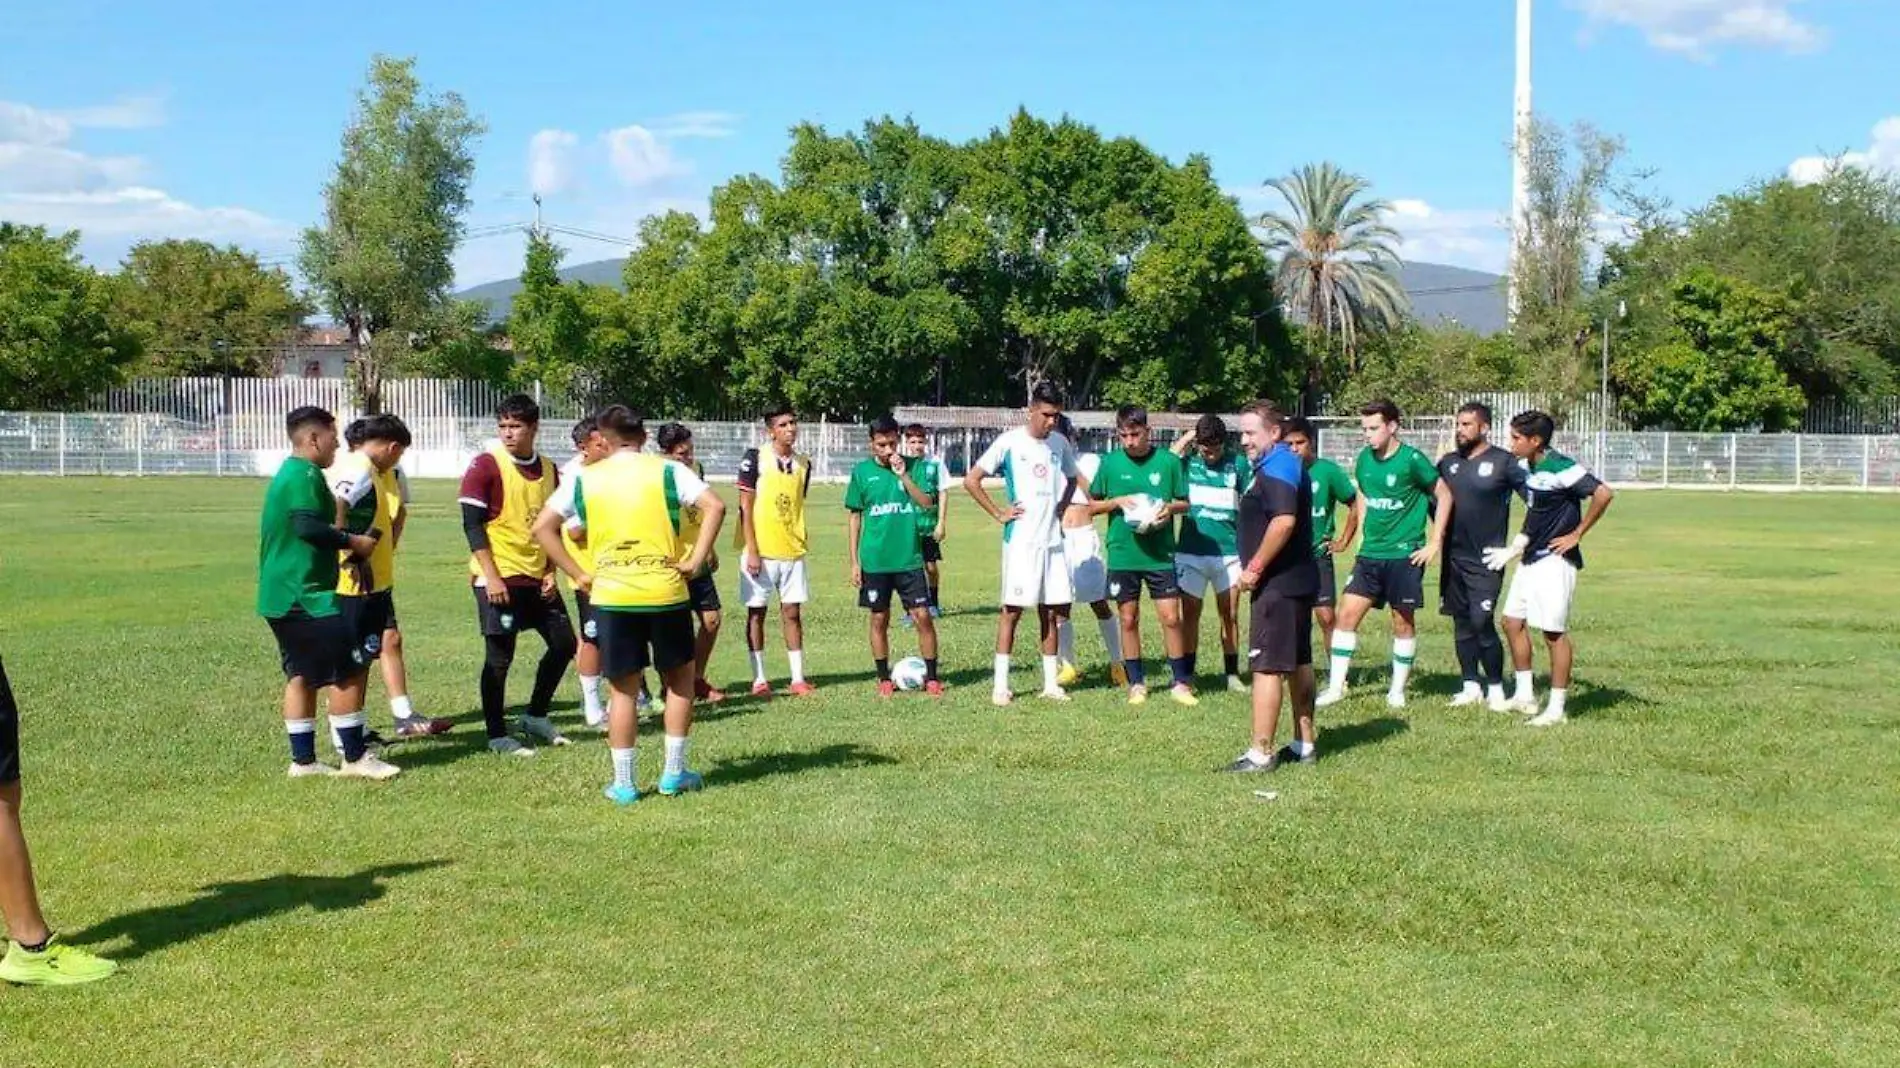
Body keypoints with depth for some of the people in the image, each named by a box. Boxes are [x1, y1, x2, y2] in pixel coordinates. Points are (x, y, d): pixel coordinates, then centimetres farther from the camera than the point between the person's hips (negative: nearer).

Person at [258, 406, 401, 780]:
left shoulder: (286, 474, 19)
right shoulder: (305, 475, -14)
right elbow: (308, 526, -24)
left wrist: (340, 539, 21)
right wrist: (352, 542, -13)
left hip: (280, 595, 11)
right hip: (308, 595, -11)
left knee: (301, 676, 14)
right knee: (349, 671, -6)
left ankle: (303, 760, 18)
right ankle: (355, 757, -1)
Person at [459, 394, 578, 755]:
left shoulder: (548, 469, 9)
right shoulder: (486, 466, -9)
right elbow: (472, 525, -12)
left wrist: (550, 572, 6)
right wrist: (490, 576, -17)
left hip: (536, 577, 6)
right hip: (500, 577, -6)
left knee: (564, 643, 9)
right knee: (499, 657, -2)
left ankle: (536, 716, 24)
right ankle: (497, 735, 9)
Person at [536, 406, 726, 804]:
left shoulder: (585, 479, 6)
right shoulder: (668, 470, 0)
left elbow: (542, 528, 4)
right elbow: (715, 506, -12)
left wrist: (578, 575, 5)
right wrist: (695, 561, -7)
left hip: (611, 596, 1)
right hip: (666, 592, -1)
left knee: (622, 688, 11)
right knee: (679, 677, 18)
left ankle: (623, 783, 13)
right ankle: (674, 772, 19)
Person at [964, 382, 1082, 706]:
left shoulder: (1060, 443, 8)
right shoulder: (1009, 442, -7)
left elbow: (1072, 478, 27)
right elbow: (971, 480, -7)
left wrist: (1059, 507, 11)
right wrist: (998, 513, -8)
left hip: (1053, 540, 5)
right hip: (1021, 541, -5)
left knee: (1051, 611, 8)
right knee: (1012, 609, -4)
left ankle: (1050, 683, 15)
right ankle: (1000, 684, 1)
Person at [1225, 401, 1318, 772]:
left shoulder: (1276, 466, -16)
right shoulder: (1288, 463, 17)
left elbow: (1284, 520, -29)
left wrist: (1256, 567, -23)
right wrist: (1259, 567, 18)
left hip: (1277, 584, -11)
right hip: (1297, 579, 11)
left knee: (1266, 667, -8)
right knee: (1298, 663, 16)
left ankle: (1260, 753, -5)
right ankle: (1304, 745, 25)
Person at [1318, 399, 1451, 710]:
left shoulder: (1412, 460, -11)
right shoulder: (1364, 459, 5)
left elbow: (1444, 496, -5)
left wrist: (1435, 543, -7)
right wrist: (1362, 531, 13)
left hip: (1404, 555, -5)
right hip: (1370, 554, 5)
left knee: (1403, 622, 5)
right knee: (1347, 613, -2)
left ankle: (1398, 690, 18)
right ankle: (1336, 687, 4)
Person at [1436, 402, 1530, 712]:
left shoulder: (1504, 462, -7)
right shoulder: (1447, 462, 9)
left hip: (1486, 559, -5)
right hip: (1453, 557, 6)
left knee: (1482, 623, -10)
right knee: (1462, 624, 10)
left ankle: (1496, 689, 2)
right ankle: (1471, 686, 20)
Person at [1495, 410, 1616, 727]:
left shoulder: (1560, 468, -19)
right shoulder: (1526, 467, 8)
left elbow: (1603, 494, -26)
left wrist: (1577, 534, -18)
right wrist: (1514, 549, 19)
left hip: (1555, 561, -9)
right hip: (1531, 558, 9)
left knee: (1554, 633, -3)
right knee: (1513, 622, 12)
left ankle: (1556, 708, 5)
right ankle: (1525, 695, 24)